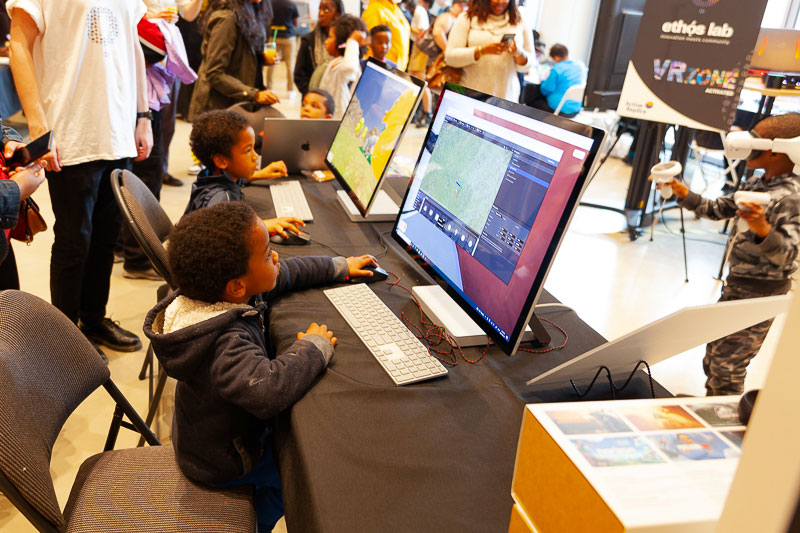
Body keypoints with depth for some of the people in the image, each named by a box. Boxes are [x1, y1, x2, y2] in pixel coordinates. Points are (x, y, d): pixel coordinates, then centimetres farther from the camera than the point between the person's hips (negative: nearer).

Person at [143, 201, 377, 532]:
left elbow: (289, 272, 2)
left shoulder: (230, 291, -14)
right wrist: (314, 347, -40)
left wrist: (339, 267, 10)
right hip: (220, 461, -8)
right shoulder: (227, 342, -42)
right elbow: (269, 390, -57)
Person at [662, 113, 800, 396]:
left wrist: (763, 229, -48)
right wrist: (683, 193, 6)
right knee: (713, 352, 21)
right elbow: (717, 209, 17)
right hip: (737, 285, 9)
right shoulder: (755, 185, 5)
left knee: (727, 365, -2)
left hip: (761, 295, -9)